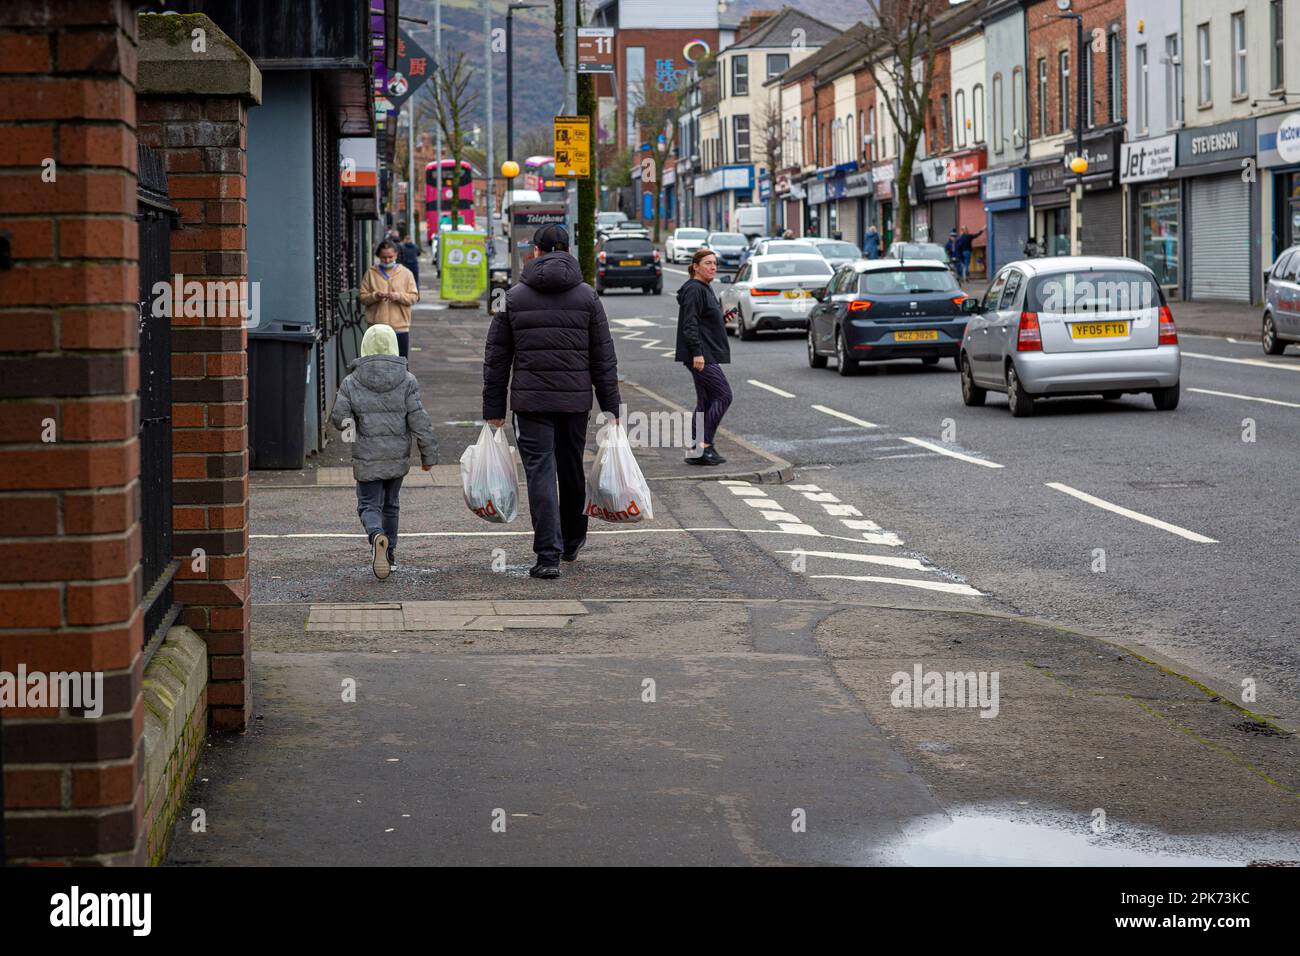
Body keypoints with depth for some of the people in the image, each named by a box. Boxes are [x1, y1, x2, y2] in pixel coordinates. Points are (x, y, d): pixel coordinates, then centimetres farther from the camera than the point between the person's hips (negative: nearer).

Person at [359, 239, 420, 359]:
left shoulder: (406, 273, 6)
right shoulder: (371, 273, 7)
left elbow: (414, 297, 3)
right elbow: (362, 297, 5)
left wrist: (399, 296, -15)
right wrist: (375, 296, -15)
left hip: (400, 327, 0)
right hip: (376, 326, 0)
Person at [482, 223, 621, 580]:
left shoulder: (513, 297, 2)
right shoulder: (587, 296, 2)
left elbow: (496, 358, 3)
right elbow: (604, 358, 2)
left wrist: (493, 409, 8)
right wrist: (611, 408, 7)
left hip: (530, 401, -2)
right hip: (575, 400, 2)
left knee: (540, 473, -3)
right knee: (572, 471, 18)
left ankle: (549, 555, -12)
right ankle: (572, 541, 36)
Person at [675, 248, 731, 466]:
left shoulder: (704, 289, 19)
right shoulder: (694, 290, -13)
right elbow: (690, 324, -20)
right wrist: (697, 353, -25)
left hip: (706, 355, 10)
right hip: (701, 355, -10)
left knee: (705, 401, 9)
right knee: (723, 395, -11)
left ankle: (696, 451, 10)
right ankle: (704, 444, -11)